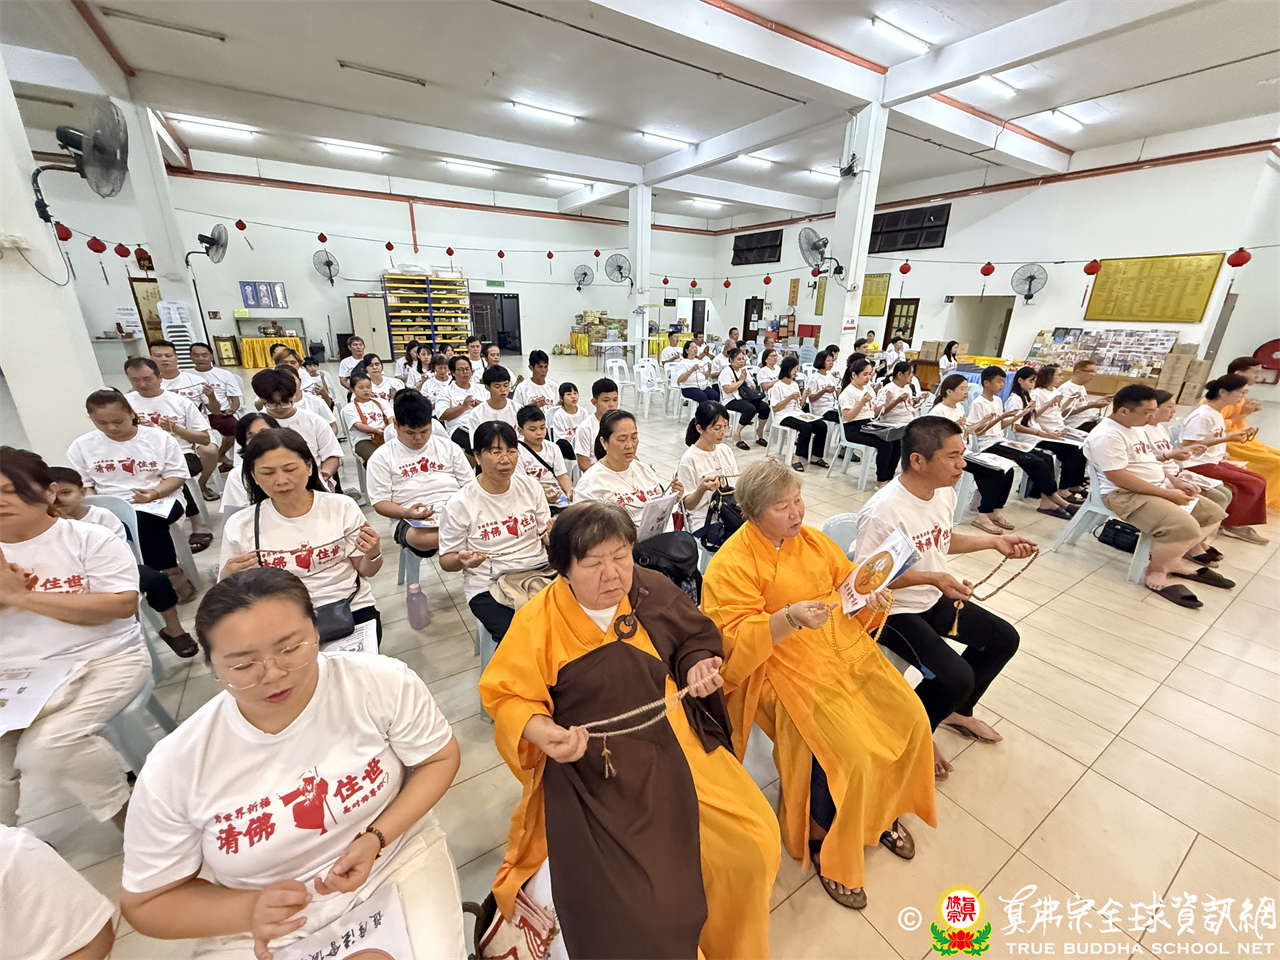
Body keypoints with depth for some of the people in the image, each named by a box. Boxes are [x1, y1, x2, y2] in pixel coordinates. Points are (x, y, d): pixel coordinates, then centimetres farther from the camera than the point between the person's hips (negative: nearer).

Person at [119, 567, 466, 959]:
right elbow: (146, 903, -2)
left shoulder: (383, 683, -22)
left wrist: (377, 838, -20)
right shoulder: (173, 771, -17)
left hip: (397, 859, -2)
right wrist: (248, 910, -20)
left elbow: (440, 759, -7)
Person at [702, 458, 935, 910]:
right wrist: (790, 617, -32)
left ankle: (883, 808, 26)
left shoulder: (811, 538, 7)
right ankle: (823, 843, 12)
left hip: (845, 648, 7)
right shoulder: (732, 563, -14)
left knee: (909, 717, -3)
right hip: (787, 667, -7)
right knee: (849, 750, -19)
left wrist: (869, 596, -5)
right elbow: (736, 638, -19)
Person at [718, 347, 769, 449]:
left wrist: (752, 386, -2)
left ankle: (759, 435, -1)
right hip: (732, 400, -7)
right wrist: (741, 380, -10)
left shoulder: (745, 370, 18)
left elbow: (752, 385, 23)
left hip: (746, 398, 7)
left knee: (765, 406, -18)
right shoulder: (726, 372, -5)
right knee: (750, 409, -35)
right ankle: (737, 436, -22)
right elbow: (727, 390, -18)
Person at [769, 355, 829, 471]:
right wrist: (790, 397, -16)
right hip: (784, 416, -7)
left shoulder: (795, 384, 18)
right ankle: (796, 458, -25)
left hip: (797, 413, 7)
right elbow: (775, 408, -11)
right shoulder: (778, 386, -5)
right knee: (806, 427, -33)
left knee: (822, 425, -14)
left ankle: (815, 457, -5)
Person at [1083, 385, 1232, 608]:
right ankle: (1155, 571, -3)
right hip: (1126, 495, -11)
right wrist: (1167, 493, -18)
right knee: (1185, 528, -26)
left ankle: (1175, 560, 17)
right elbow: (1118, 477, -25)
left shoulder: (1136, 428, 14)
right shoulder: (1106, 436, -21)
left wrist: (1174, 481, 9)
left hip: (1160, 488, 11)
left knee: (1213, 514, 14)